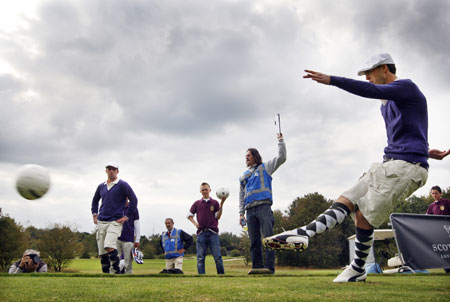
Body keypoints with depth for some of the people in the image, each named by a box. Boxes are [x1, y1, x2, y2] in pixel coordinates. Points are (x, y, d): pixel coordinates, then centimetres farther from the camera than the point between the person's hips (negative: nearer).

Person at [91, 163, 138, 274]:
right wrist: (94, 214, 19)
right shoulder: (101, 186, 14)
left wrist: (126, 216, -10)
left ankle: (116, 272, -15)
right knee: (102, 252, 4)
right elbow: (95, 200, 31)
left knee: (109, 247, -25)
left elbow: (134, 200, -7)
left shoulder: (122, 185, -3)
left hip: (115, 222, -6)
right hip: (101, 222, 6)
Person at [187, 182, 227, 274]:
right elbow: (189, 215, 18)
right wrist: (195, 223, 0)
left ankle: (221, 274, 2)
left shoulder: (215, 203, 10)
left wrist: (221, 204, -7)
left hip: (213, 232, -1)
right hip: (201, 232, 1)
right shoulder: (197, 203, 13)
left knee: (217, 256, -3)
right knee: (200, 257, 0)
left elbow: (218, 216, 2)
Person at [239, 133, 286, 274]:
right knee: (254, 240, 1)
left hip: (264, 207, -5)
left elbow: (281, 157, 7)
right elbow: (241, 196, 24)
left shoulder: (265, 167, 15)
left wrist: (280, 140, 6)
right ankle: (257, 266, 1)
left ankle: (269, 267, -18)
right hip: (250, 211, 5)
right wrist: (241, 213, 15)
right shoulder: (244, 176, 26)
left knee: (268, 238, -13)